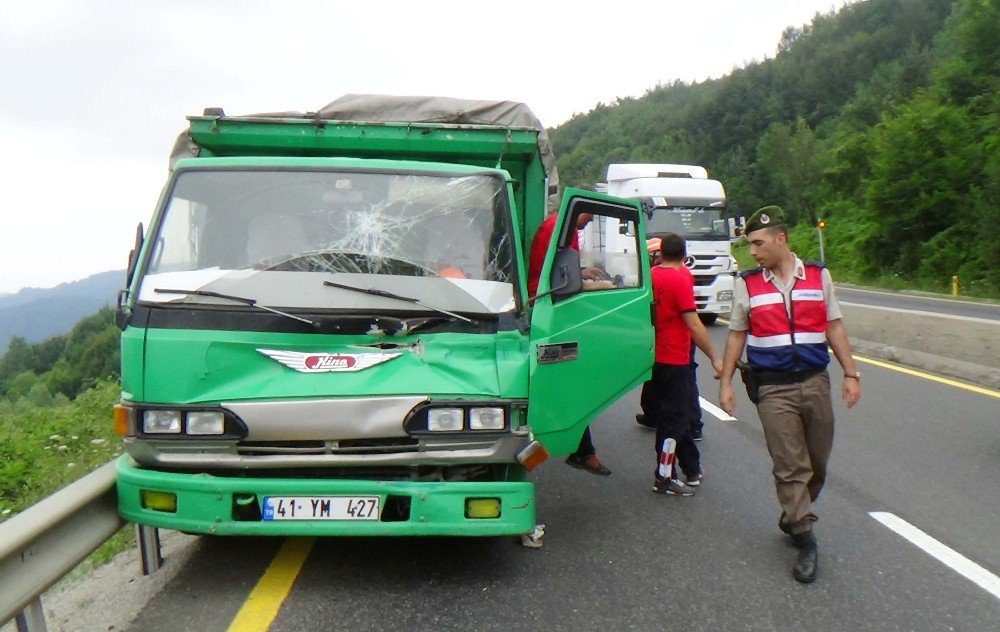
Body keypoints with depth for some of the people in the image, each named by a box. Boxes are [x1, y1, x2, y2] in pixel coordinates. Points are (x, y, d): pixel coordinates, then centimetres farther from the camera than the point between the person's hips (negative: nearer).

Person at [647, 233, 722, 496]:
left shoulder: (651, 276, 5)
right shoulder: (680, 279, -15)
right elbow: (694, 324, -18)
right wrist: (714, 358, -13)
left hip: (654, 357, 7)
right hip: (674, 360, -7)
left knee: (675, 415, 16)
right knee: (673, 419, 1)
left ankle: (691, 470, 26)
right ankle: (664, 478, 6)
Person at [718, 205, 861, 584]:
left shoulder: (819, 276, 4)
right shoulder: (747, 284, 2)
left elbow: (834, 327, 9)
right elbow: (737, 335, 8)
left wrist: (850, 373, 3)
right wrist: (725, 382, 4)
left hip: (815, 382, 2)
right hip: (773, 389, -2)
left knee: (817, 463, 11)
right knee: (790, 466, -4)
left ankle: (793, 519, 32)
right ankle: (805, 540, 4)